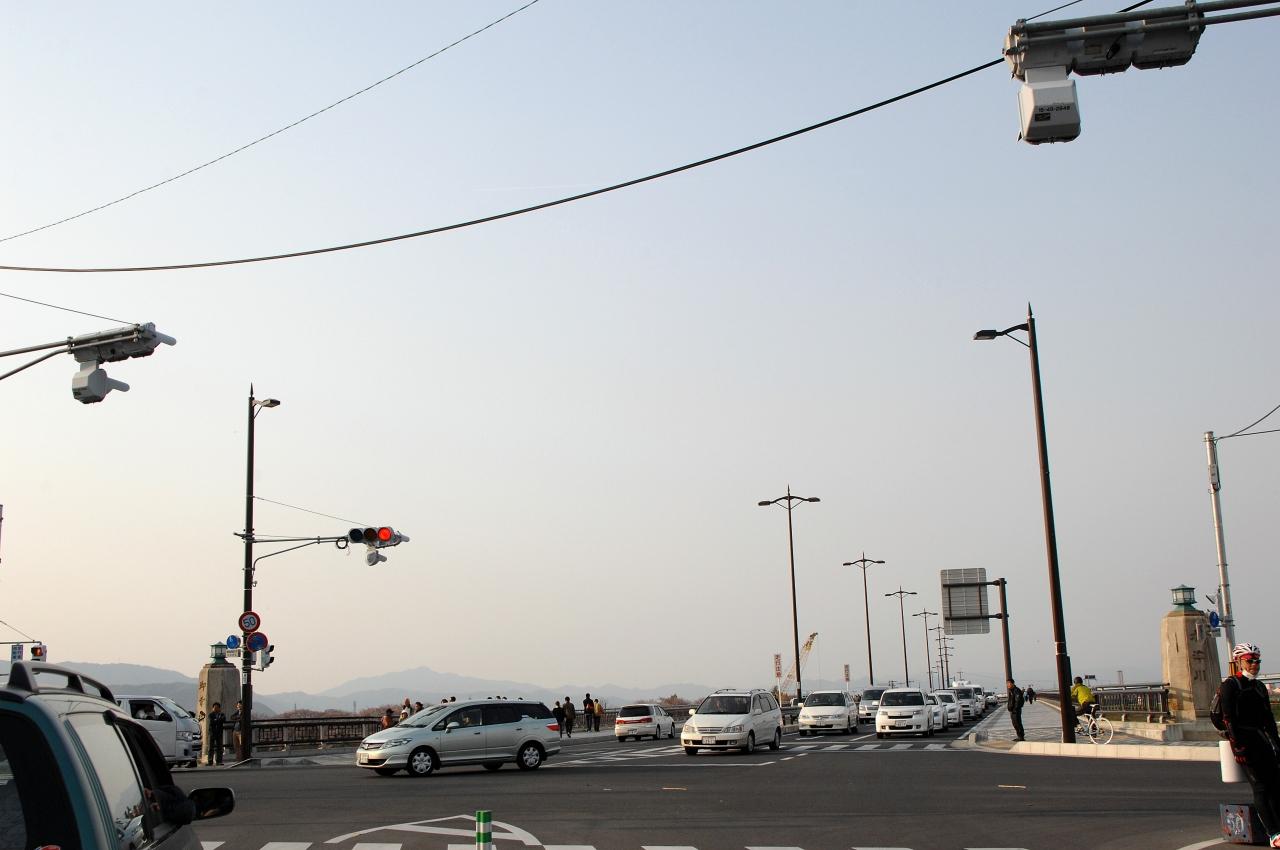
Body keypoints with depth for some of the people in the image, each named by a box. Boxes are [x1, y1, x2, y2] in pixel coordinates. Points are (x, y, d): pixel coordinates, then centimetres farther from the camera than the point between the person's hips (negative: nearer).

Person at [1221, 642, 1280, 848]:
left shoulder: (1259, 686, 19)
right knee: (1260, 787, -10)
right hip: (1245, 740, -7)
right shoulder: (1229, 685, -4)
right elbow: (1229, 719, -11)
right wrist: (1238, 747, -17)